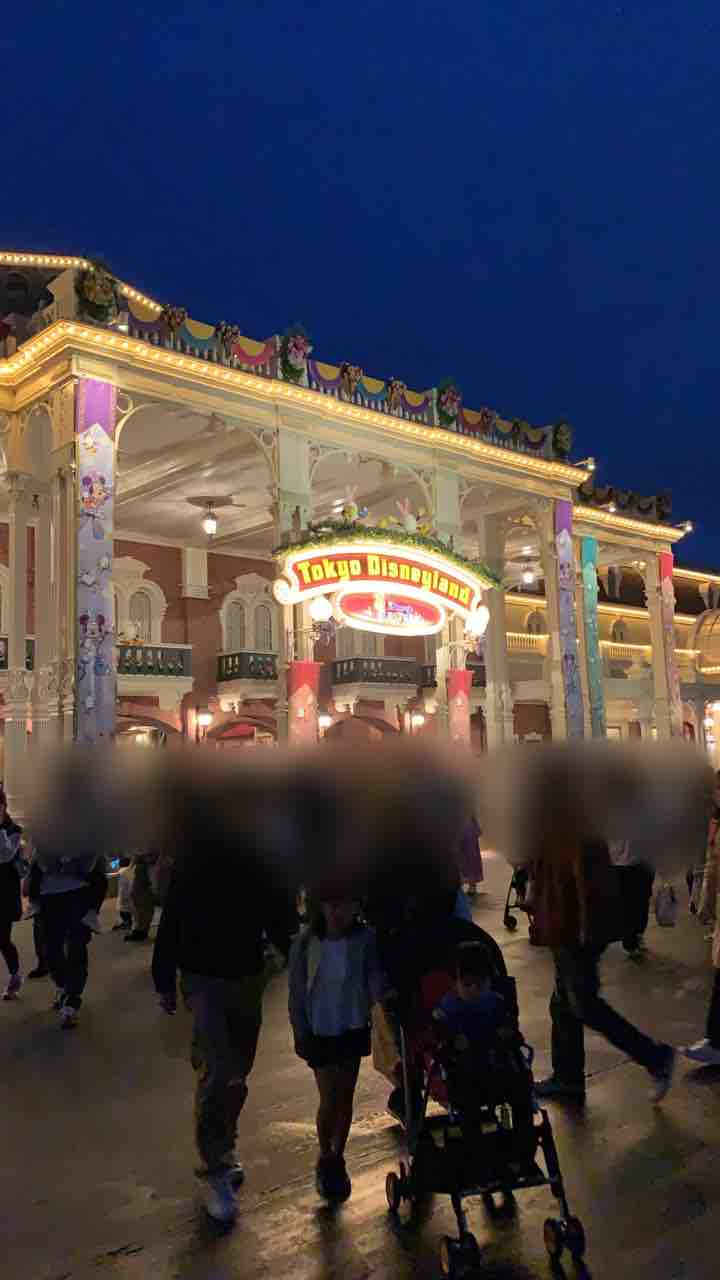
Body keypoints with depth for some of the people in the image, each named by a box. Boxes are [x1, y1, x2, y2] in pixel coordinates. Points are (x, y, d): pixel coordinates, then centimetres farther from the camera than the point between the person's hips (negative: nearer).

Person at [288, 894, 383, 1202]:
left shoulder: (364, 938, -15)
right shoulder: (306, 943, -16)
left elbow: (374, 977, -13)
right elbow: (297, 993, -7)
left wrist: (384, 996, -34)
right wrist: (301, 1035, -5)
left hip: (353, 1029, 2)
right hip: (320, 1032, -1)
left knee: (345, 1098, 13)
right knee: (329, 1100, 1)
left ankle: (338, 1159, 35)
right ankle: (325, 1159, 28)